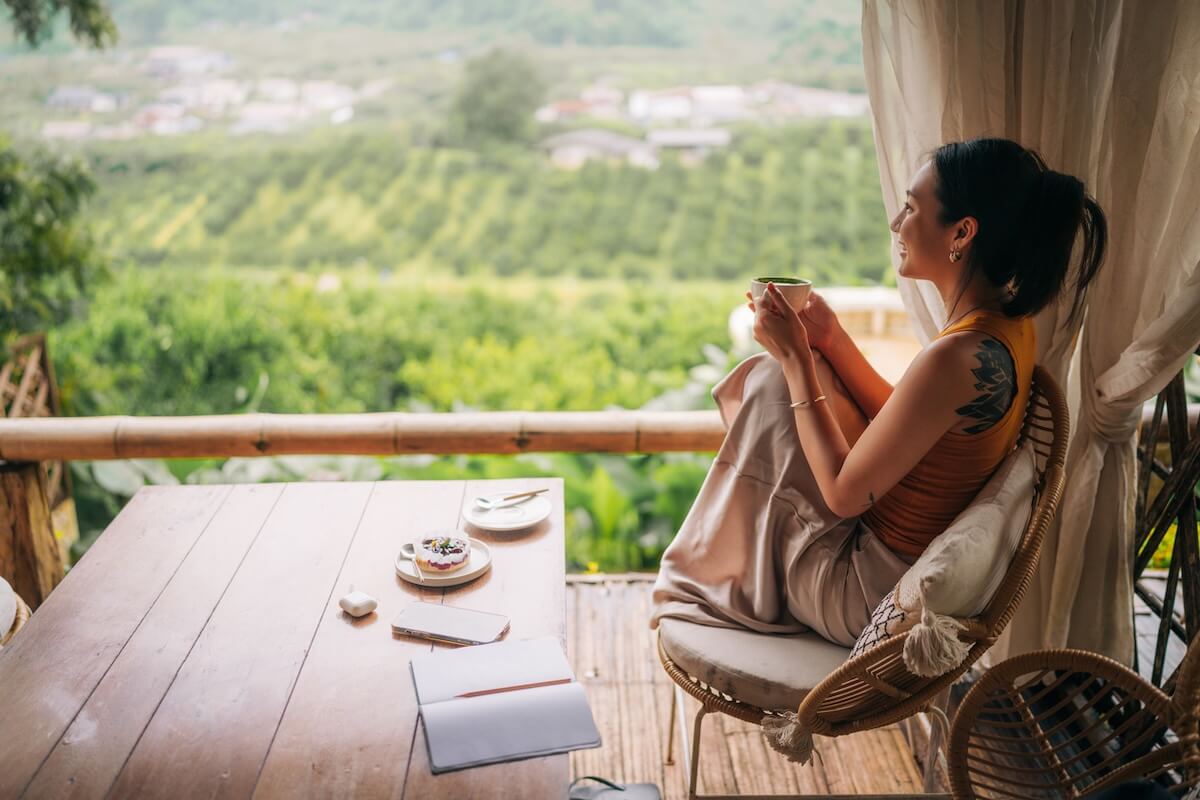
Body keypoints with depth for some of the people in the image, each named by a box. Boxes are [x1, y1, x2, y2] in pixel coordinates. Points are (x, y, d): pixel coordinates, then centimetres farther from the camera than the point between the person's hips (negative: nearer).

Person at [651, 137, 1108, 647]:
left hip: (875, 598, -9)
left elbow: (844, 492, -23)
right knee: (786, 379, 13)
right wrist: (831, 339, 2)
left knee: (774, 382, -6)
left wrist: (796, 358, -17)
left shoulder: (955, 356, -31)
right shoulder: (1010, 324, -2)